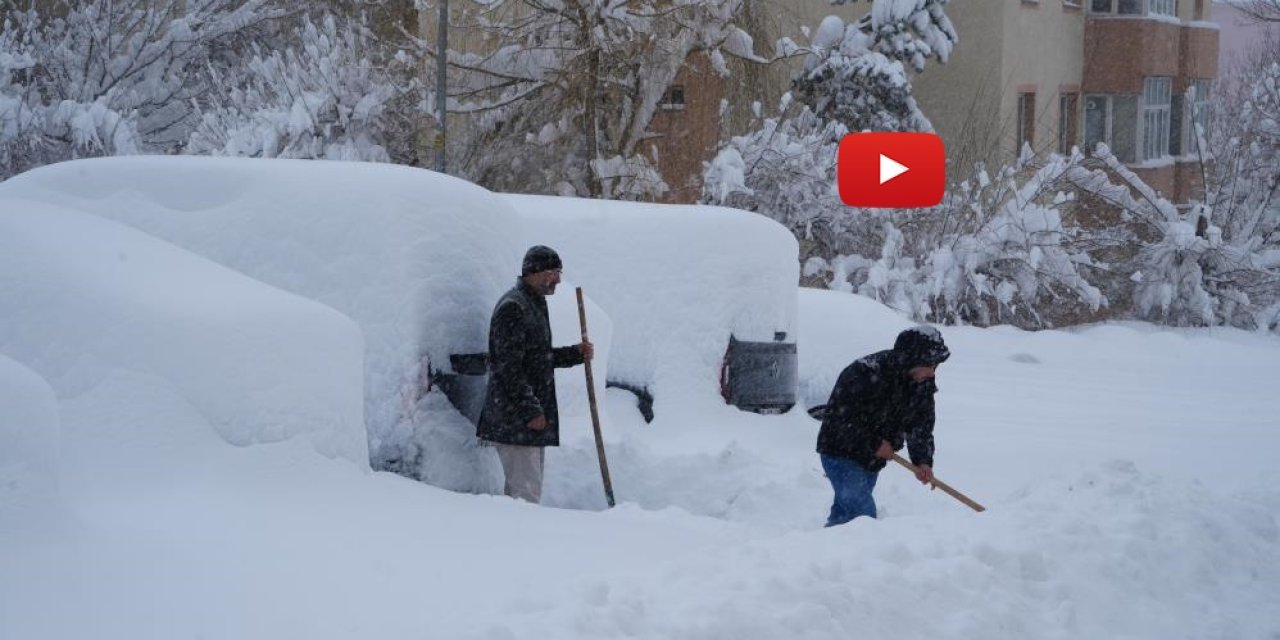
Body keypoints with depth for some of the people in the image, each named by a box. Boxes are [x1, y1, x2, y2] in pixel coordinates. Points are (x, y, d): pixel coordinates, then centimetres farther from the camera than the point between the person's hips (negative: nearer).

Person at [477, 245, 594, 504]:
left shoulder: (535, 304, 18)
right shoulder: (512, 308, -14)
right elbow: (508, 367, -19)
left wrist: (575, 353, 12)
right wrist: (530, 410, -21)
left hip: (533, 414, 10)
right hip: (514, 418, -10)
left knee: (517, 491, 14)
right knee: (526, 492, -12)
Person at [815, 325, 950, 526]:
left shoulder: (924, 382, -6)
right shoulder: (865, 373, -29)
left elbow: (921, 426, 3)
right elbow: (840, 418, -26)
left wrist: (923, 461, -13)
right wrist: (874, 444, -20)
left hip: (873, 459, 7)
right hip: (841, 453, -7)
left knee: (843, 512, 15)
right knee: (864, 515, -17)